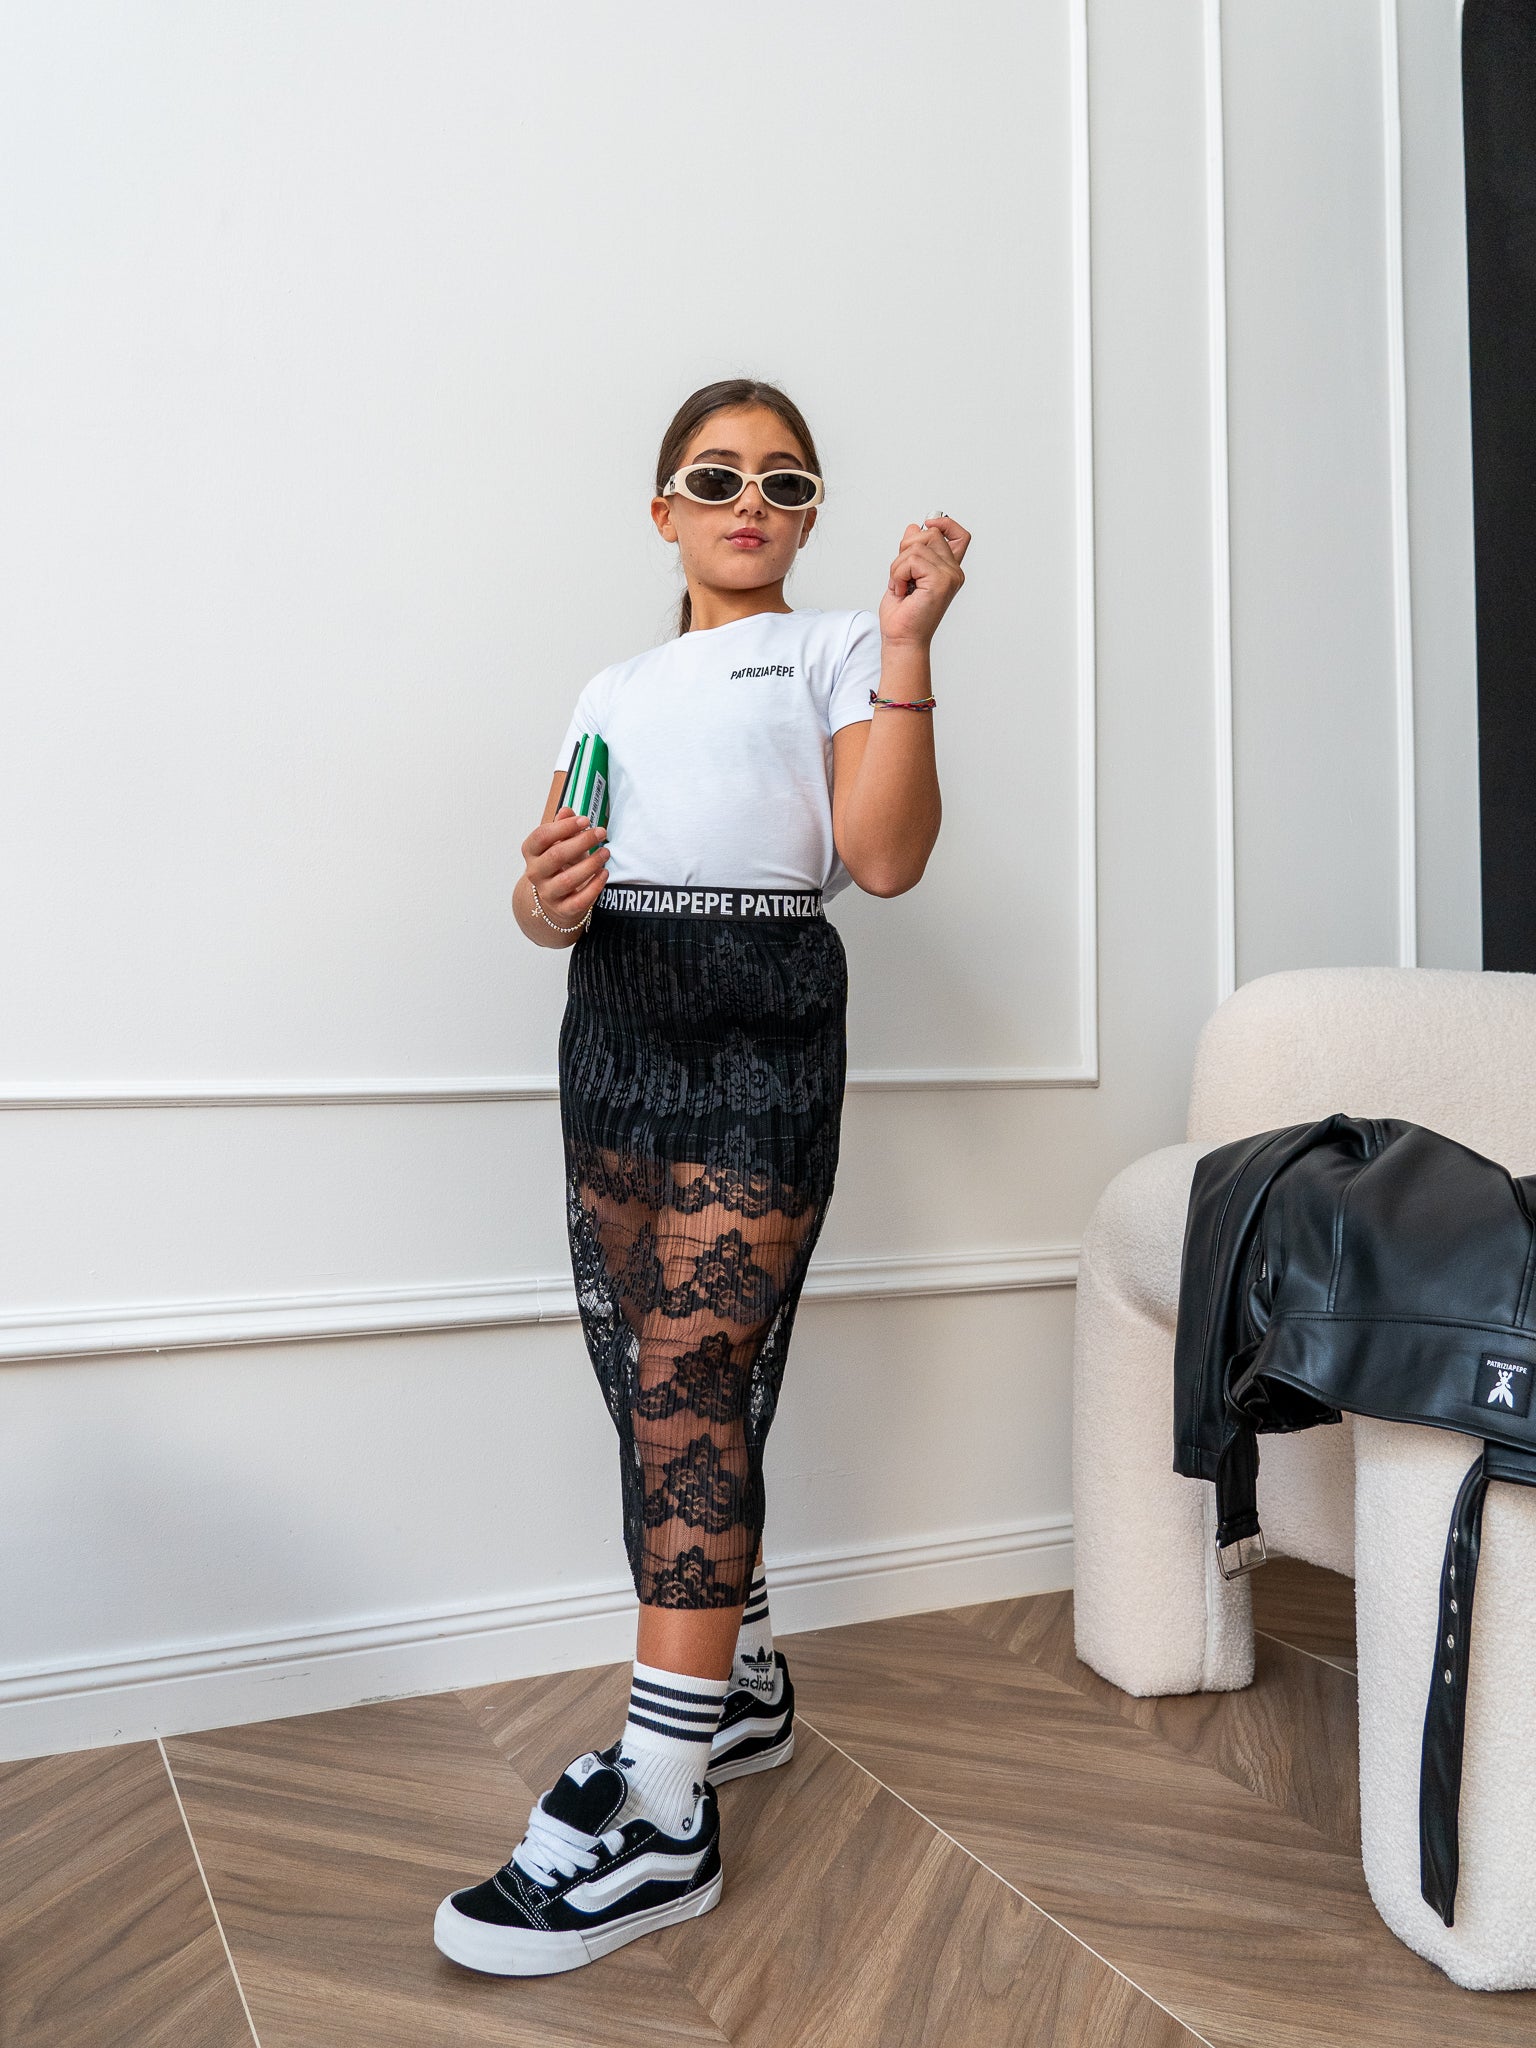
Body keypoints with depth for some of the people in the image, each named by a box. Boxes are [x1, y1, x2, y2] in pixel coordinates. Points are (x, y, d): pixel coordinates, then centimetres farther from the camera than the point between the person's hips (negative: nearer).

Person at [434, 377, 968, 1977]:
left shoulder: (835, 649, 9)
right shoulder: (612, 690, 23)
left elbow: (885, 857, -6)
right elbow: (548, 886, 17)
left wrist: (906, 646, -12)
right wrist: (543, 902, -7)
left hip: (761, 1020, -5)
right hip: (611, 1022, 6)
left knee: (692, 1381, -12)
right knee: (646, 1378, 7)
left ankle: (660, 1815, -7)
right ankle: (740, 1682, 27)